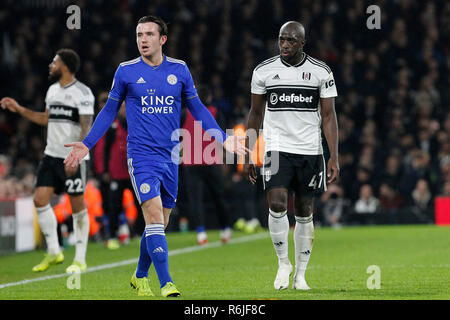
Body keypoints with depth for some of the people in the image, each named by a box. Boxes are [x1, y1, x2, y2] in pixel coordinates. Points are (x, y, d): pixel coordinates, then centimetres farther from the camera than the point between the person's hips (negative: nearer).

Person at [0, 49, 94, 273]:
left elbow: (86, 128, -17)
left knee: (78, 205, -2)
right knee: (40, 199, -1)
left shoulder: (82, 93, -11)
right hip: (52, 155, 8)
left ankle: (80, 260, 6)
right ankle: (54, 253, 10)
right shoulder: (53, 90, 13)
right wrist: (19, 109, 23)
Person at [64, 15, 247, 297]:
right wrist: (87, 144, 3)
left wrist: (223, 138, 6)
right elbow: (109, 111, 10)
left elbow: (197, 108, 14)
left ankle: (140, 277, 30)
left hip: (170, 157, 3)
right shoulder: (126, 71, 0)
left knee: (160, 224, 10)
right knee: (154, 216, -18)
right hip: (141, 155, -3)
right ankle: (167, 284, -21)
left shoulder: (179, 70, 6)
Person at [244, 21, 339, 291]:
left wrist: (334, 158, -6)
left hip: (310, 151, 0)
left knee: (305, 213, 5)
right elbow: (256, 114, 11)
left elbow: (329, 116, 1)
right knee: (277, 206, -17)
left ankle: (300, 274, 15)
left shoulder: (321, 72, -1)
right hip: (277, 148, 0)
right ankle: (283, 262, 3)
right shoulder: (264, 71, 2)